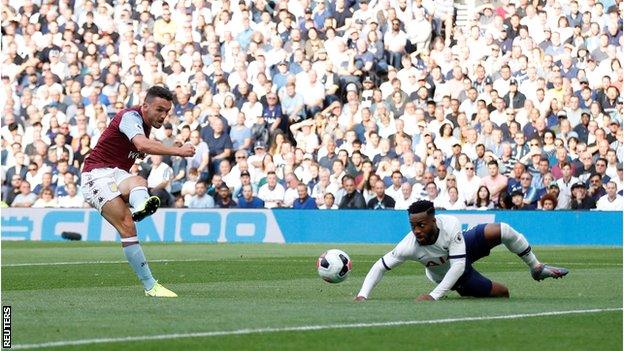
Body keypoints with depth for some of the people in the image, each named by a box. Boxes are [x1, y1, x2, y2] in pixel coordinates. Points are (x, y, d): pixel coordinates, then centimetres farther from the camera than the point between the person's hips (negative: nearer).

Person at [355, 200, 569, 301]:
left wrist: (434, 296, -46)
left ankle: (536, 267, 3)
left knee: (502, 230, -23)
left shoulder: (449, 225, -37)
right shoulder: (409, 247, -37)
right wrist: (363, 295, -40)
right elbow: (381, 266, -26)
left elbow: (458, 265, -38)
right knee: (502, 293, -4)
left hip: (465, 246, 0)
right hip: (450, 275, 0)